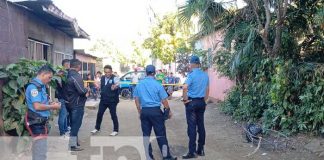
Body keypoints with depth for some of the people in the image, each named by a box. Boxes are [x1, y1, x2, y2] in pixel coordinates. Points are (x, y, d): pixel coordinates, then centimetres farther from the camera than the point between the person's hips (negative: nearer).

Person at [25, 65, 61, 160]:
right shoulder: (34, 86, -17)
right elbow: (37, 106, -26)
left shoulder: (40, 86, 14)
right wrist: (52, 106, -13)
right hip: (37, 122, -10)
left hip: (42, 121, 10)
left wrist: (51, 105, 6)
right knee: (40, 151, -7)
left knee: (39, 149, 19)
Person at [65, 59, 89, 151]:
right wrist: (87, 90, -4)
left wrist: (85, 91, 5)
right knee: (76, 124, -1)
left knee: (73, 124, 19)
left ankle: (74, 141, 31)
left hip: (70, 103, 9)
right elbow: (81, 90, -25)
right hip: (77, 104, -9)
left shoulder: (68, 75, 8)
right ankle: (72, 145, 5)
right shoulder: (76, 76, -21)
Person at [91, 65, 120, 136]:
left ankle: (116, 130, 17)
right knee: (99, 114, 11)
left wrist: (115, 86, -59)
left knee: (113, 115, 2)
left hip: (112, 100, -6)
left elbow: (117, 84, -38)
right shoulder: (102, 78, 5)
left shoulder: (114, 78, -15)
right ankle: (97, 128, 30)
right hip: (103, 100, 6)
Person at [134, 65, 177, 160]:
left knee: (146, 134, 11)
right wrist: (169, 111, 7)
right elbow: (164, 100, -6)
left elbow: (136, 100, 10)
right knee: (160, 134, 3)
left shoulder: (139, 85, 5)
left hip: (144, 111, 4)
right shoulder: (157, 84, -7)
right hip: (155, 111, -4)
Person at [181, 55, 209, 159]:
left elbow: (185, 87, -27)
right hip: (201, 102, 6)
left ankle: (192, 152, 0)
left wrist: (185, 99, -15)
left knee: (192, 127, -3)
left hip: (192, 102, -6)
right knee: (201, 125, 11)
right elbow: (207, 90, 15)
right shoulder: (205, 75, 8)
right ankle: (201, 150, 19)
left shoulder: (192, 74, -12)